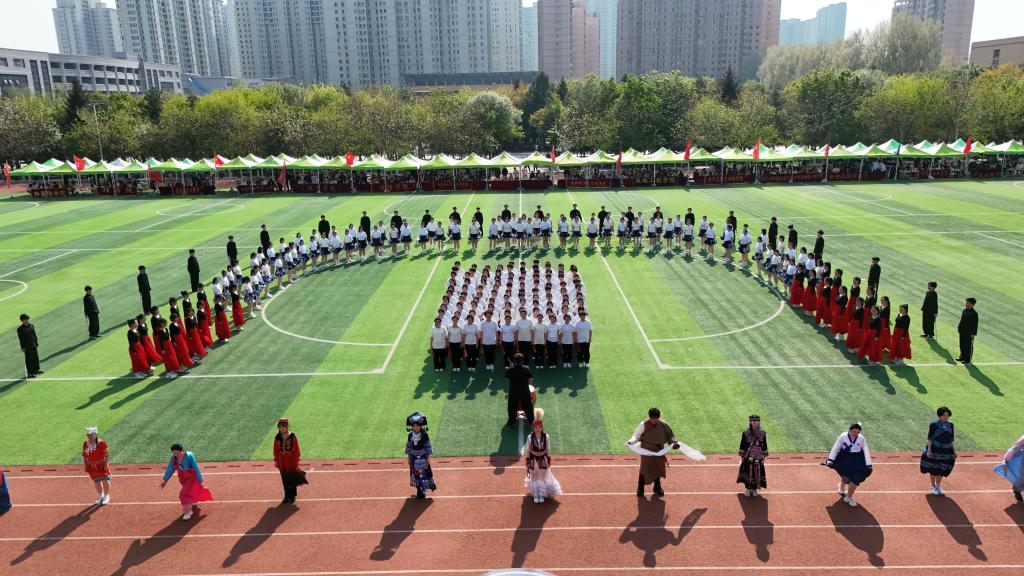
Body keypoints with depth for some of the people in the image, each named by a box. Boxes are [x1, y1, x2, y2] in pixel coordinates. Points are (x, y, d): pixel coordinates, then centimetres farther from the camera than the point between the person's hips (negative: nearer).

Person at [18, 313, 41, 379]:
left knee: (36, 358, 14)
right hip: (27, 347, -6)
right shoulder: (20, 329, -10)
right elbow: (20, 339, -9)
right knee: (29, 359, -2)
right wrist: (23, 347, -11)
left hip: (34, 345, 6)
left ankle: (36, 370, 29)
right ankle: (29, 373, 5)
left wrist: (36, 344, 13)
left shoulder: (31, 326, 7)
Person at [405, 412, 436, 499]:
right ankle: (419, 490, 23)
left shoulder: (424, 435, -11)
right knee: (415, 473, 10)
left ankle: (423, 491, 11)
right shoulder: (410, 435, -2)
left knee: (423, 473, -1)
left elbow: (427, 446, -6)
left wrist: (428, 458, -5)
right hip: (414, 457, 4)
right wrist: (409, 457, 8)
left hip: (422, 457, -3)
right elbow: (408, 446, 7)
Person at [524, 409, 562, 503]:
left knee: (543, 477, 15)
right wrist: (527, 465, -2)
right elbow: (527, 452, -7)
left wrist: (549, 462, 3)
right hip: (533, 460, -1)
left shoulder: (546, 437, -15)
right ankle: (535, 495, 35)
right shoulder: (530, 438, -17)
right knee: (534, 477, 15)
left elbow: (548, 451, -3)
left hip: (543, 460, 1)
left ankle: (542, 495, 37)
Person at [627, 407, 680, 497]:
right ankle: (640, 489, 16)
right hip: (646, 451, -3)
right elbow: (636, 435, -10)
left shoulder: (663, 425, -7)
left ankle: (657, 487, 38)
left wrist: (674, 442, -15)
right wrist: (630, 442, -27)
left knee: (658, 468, 17)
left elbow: (669, 434, 3)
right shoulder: (643, 425, -15)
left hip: (659, 451, 4)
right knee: (644, 469, 0)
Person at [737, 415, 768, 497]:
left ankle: (755, 489, 22)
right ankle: (748, 489, 17)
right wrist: (742, 456, -1)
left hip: (758, 456, 1)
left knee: (757, 472, 5)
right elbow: (742, 445, -1)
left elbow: (764, 446, 5)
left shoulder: (762, 433, -1)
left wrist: (764, 457, 3)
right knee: (748, 472, 2)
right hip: (748, 456, -1)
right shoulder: (745, 433, -5)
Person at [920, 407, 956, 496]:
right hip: (935, 449, -4)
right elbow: (930, 438, -9)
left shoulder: (950, 425, 4)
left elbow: (951, 438, 11)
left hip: (946, 450, 4)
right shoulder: (934, 425, -11)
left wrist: (953, 450, 11)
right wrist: (929, 450, -13)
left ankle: (938, 486, 31)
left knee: (942, 470, 13)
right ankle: (933, 487, 21)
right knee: (933, 469, 6)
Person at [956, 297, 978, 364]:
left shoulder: (974, 313, -15)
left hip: (969, 333, -8)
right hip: (962, 332, 8)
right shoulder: (964, 311, 7)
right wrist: (959, 328, 14)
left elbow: (975, 324, -14)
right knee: (962, 345, 16)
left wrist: (973, 333, -15)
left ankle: (967, 360, 10)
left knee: (968, 346, 2)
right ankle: (962, 357, 30)